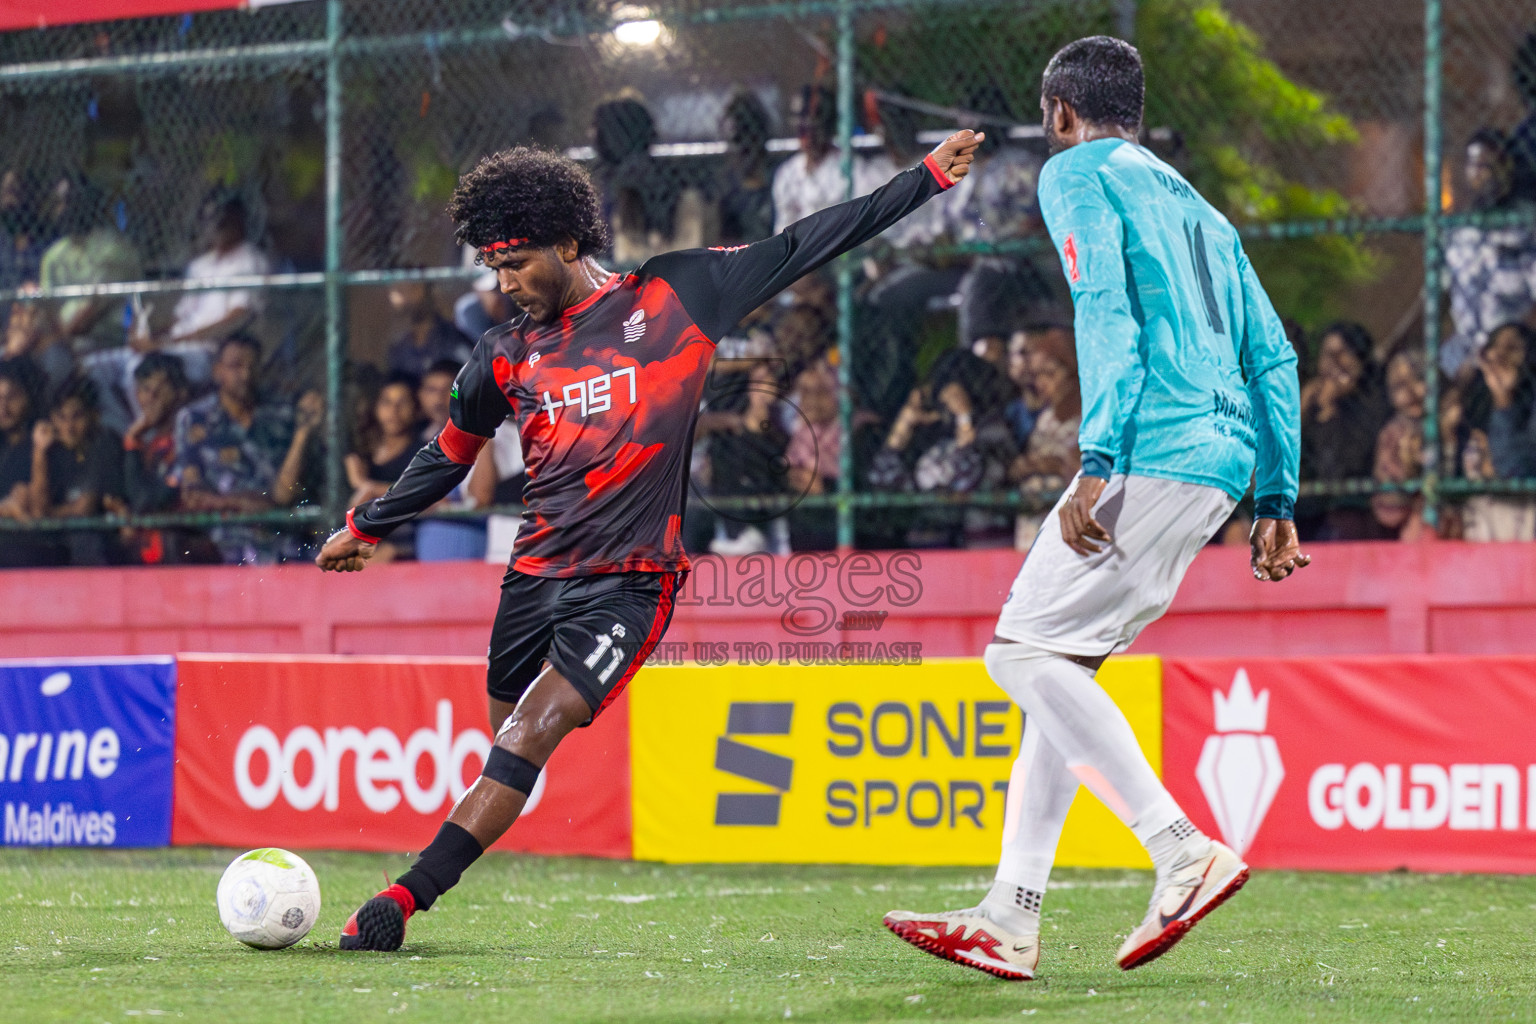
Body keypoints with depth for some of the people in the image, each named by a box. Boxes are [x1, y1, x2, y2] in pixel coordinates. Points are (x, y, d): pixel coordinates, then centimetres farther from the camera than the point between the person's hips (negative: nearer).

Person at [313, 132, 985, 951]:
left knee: (529, 738, -16)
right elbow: (451, 452, 26)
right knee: (510, 747, 4)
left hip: (629, 583, -5)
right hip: (536, 575, 5)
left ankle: (405, 897, -21)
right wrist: (367, 527, 34)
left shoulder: (675, 296, 0)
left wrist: (928, 178, 5)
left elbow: (796, 250, 4)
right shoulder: (507, 354, 9)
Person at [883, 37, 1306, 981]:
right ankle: (1012, 920, 6)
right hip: (1221, 467, 9)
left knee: (1026, 650, -9)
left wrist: (1097, 465, -19)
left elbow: (1109, 315, -13)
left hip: (1154, 455, -9)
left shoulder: (1079, 175, 3)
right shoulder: (1194, 204, 27)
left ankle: (1185, 851, -19)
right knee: (1056, 665, 11)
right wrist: (1277, 502, 23)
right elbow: (1274, 356, 24)